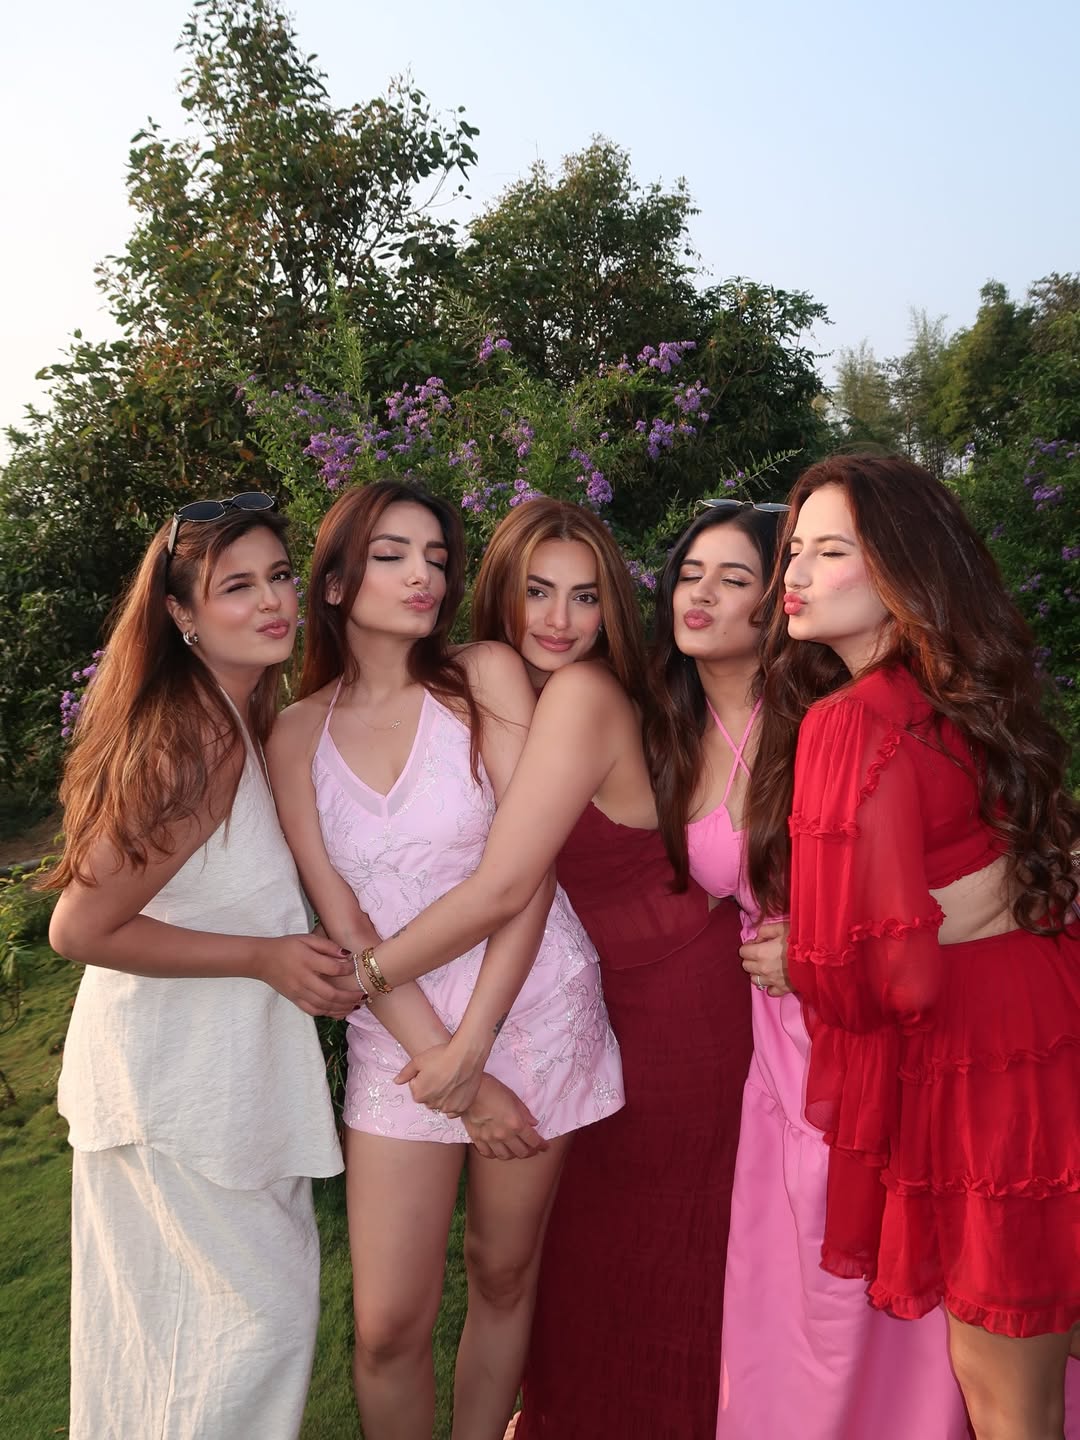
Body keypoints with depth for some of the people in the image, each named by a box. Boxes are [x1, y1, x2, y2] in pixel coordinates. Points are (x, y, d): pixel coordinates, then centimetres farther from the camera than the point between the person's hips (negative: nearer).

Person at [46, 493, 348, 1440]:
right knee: (266, 1302, 7)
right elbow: (80, 929, -24)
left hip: (212, 1059, 9)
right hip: (178, 1077, -9)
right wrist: (265, 957, -22)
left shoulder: (240, 715, 2)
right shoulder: (200, 740, -27)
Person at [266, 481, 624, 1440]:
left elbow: (529, 871, -10)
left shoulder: (485, 677, -5)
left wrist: (471, 1046, -13)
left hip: (530, 1011, -1)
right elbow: (342, 921, -3)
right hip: (400, 1034, 1)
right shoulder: (299, 733, 1)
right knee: (388, 1325, 2)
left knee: (504, 1274, 14)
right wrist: (449, 1070, -9)